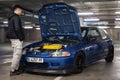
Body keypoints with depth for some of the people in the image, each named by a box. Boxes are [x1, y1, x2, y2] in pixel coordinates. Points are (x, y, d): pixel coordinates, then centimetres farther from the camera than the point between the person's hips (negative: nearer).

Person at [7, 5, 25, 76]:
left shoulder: (11, 18, 20)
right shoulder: (16, 17, -13)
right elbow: (17, 29, -23)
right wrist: (21, 37, -15)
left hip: (13, 38, 11)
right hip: (16, 39, -11)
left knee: (16, 54, 14)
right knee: (17, 54, -7)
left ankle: (16, 69, 18)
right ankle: (12, 71, -4)